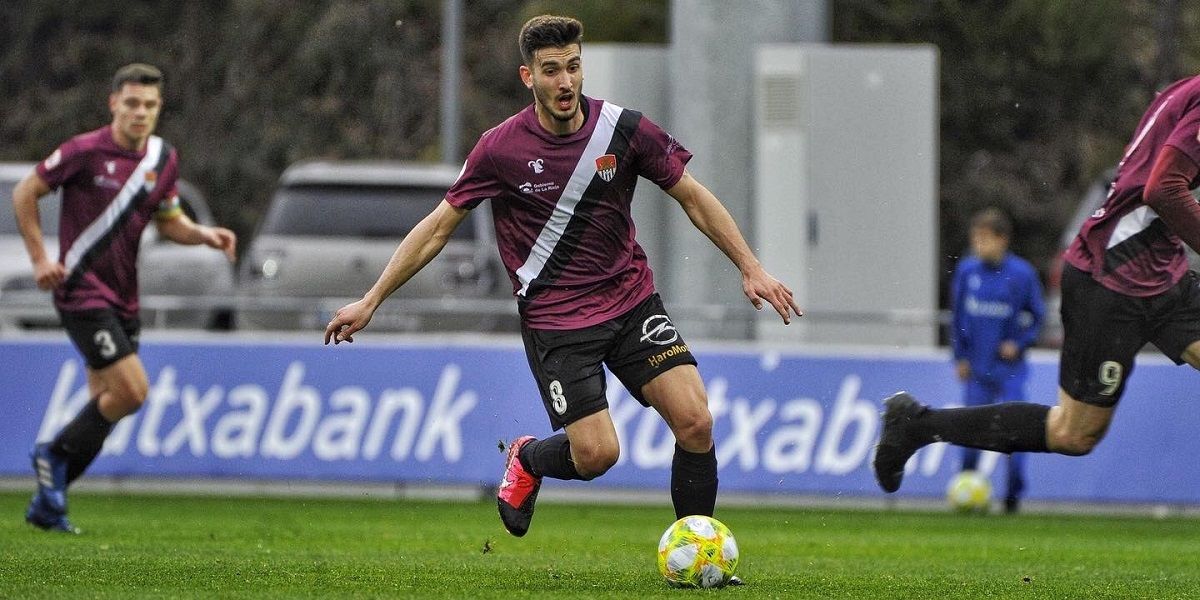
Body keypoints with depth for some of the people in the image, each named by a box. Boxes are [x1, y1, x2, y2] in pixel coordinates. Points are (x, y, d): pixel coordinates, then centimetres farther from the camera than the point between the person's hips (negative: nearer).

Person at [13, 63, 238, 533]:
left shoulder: (163, 159, 6)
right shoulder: (85, 151, -13)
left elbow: (169, 221, 18)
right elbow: (25, 193, -4)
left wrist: (205, 235, -2)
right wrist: (40, 258, -9)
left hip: (123, 297, 7)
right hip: (83, 292, -7)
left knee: (105, 404, 7)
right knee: (131, 389, -17)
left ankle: (47, 502, 18)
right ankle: (56, 453, 5)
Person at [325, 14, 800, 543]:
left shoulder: (623, 128, -6)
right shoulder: (501, 148, -10)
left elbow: (693, 198, 5)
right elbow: (440, 226, -1)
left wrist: (751, 269, 1)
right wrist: (371, 301, 0)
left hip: (632, 301, 3)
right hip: (554, 318, -3)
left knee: (695, 422, -14)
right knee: (596, 454, -14)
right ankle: (527, 459, 22)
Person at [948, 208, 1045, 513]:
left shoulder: (1021, 273, -9)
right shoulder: (967, 269, -2)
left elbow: (1037, 315, 3)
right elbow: (957, 315, 9)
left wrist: (1020, 342, -11)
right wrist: (960, 357, 6)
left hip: (1009, 366, -2)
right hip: (976, 368, 2)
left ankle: (1013, 495, 5)